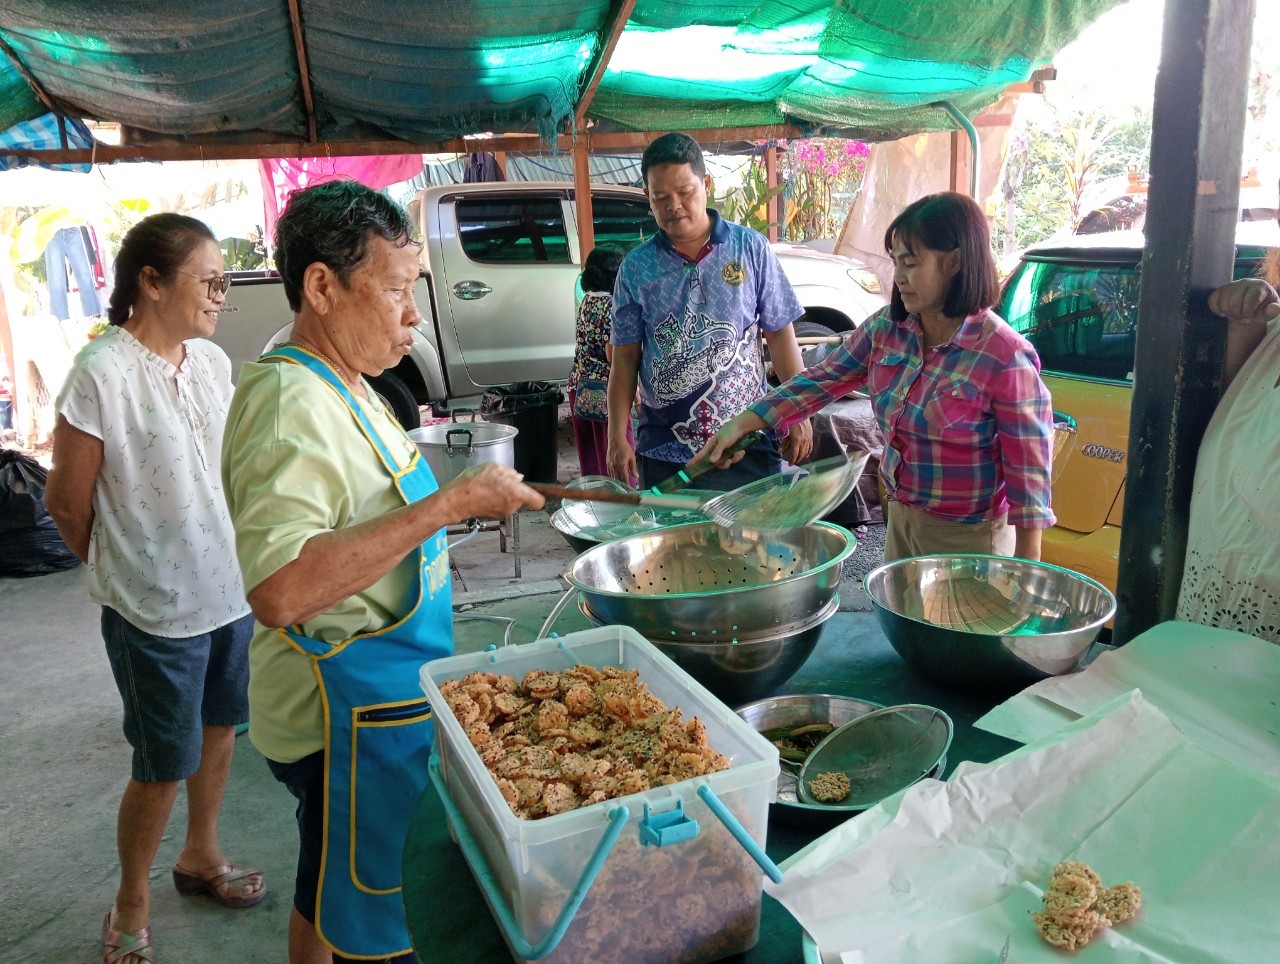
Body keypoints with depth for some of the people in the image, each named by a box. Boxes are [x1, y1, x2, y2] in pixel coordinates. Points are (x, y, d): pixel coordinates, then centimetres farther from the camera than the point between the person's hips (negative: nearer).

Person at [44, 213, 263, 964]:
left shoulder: (214, 363, 2)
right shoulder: (103, 373, -18)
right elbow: (68, 505, -11)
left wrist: (243, 560, 8)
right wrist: (127, 568, 4)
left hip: (231, 589, 6)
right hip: (157, 610, -6)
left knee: (220, 730, 21)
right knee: (165, 765, 8)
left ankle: (202, 856, 44)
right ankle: (132, 903, 33)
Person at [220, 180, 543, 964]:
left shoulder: (342, 388, 8)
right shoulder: (292, 405, -26)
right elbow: (280, 589, -37)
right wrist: (449, 505, -34)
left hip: (383, 705, 10)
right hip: (349, 722, -10)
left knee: (329, 899, 27)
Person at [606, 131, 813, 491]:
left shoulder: (750, 248, 0)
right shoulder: (636, 267, 1)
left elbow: (780, 334, 3)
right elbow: (625, 357, 3)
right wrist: (617, 437, -4)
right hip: (664, 452, 0)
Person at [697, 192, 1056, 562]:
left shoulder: (1005, 358, -21)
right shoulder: (885, 328, -4)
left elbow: (1028, 470, -17)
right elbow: (821, 380, 1)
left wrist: (1025, 572, -15)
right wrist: (741, 424, -8)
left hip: (970, 537, -6)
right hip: (901, 520, 6)